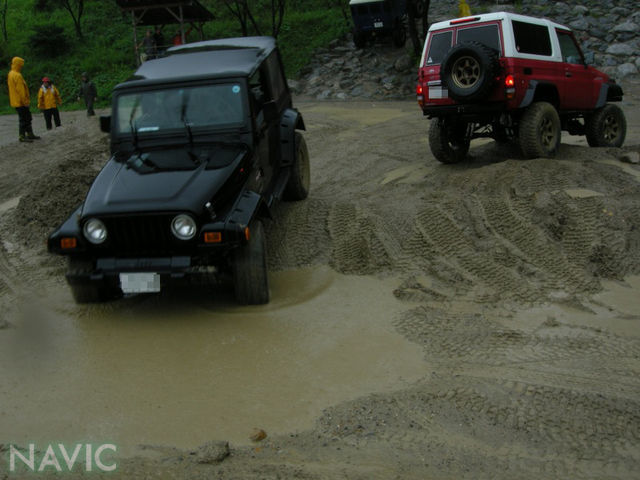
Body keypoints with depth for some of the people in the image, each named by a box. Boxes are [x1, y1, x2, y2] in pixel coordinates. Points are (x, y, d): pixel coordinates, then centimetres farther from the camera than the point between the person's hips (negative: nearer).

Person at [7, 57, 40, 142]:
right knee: (23, 119, -5)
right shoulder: (17, 75, -18)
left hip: (16, 101, 10)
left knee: (27, 118, 17)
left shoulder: (10, 74, 14)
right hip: (20, 102, -10)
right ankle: (22, 136, -1)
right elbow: (20, 90, -21)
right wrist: (25, 101, -18)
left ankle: (30, 134, 22)